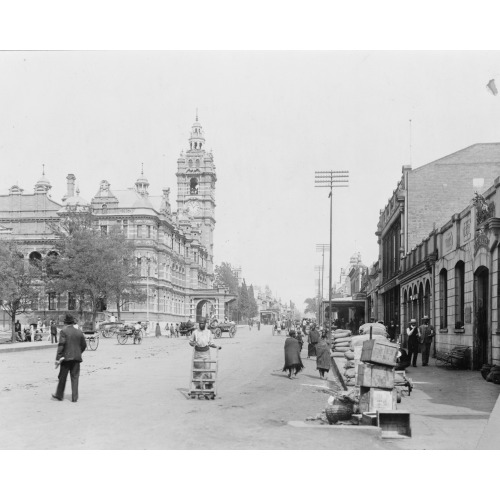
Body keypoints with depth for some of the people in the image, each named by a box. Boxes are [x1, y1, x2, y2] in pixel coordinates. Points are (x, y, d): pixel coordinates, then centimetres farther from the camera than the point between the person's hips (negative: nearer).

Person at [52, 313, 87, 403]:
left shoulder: (63, 331, -8)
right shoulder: (79, 332, 6)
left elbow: (61, 345, -15)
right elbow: (84, 345, 10)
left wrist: (57, 358, -13)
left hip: (66, 357, -3)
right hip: (76, 358, 3)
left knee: (62, 377, 10)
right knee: (75, 377, 5)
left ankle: (59, 395, 22)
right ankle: (74, 397, 3)